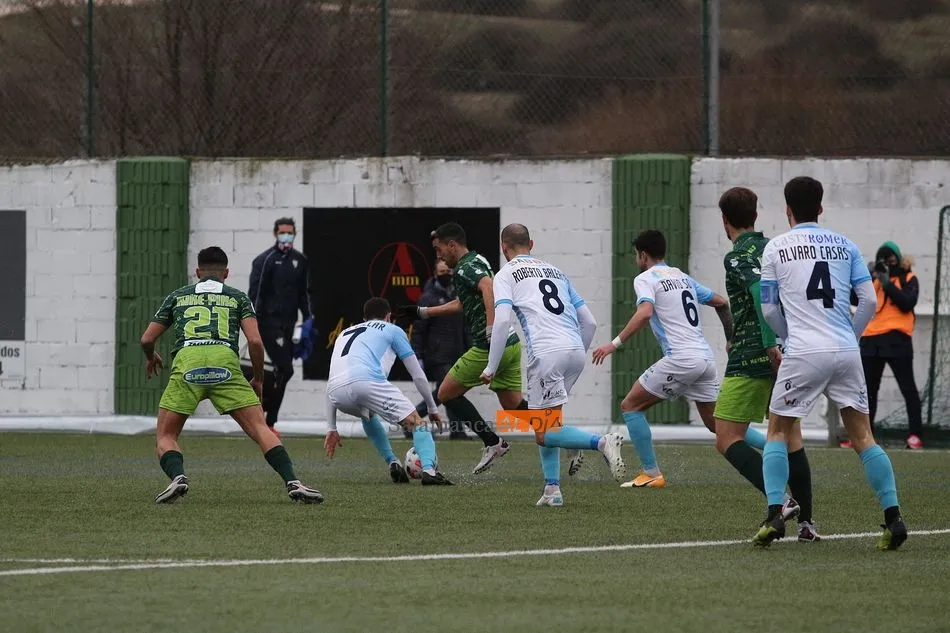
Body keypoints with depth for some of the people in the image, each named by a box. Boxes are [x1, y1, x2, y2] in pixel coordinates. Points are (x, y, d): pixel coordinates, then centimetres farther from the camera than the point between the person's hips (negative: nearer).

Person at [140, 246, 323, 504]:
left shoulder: (177, 296, 29)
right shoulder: (238, 297, 25)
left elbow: (147, 339, 27)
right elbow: (255, 341, 10)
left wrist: (151, 357, 50)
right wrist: (258, 379, 25)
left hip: (187, 362, 0)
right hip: (225, 362, 0)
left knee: (165, 437, 10)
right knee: (260, 429, 3)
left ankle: (178, 477, -19)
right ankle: (292, 482, -15)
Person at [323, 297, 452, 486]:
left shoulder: (344, 334, 38)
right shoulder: (393, 330, 25)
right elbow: (417, 375, 24)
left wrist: (332, 428, 37)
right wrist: (432, 409, 37)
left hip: (338, 392, 5)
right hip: (368, 382, -5)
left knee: (367, 415, 38)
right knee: (416, 423, 3)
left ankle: (393, 463, 25)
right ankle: (428, 469, -21)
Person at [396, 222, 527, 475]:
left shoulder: (464, 268, -10)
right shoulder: (477, 262, 21)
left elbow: (488, 288, -32)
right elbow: (460, 304, 36)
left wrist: (491, 328, -39)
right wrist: (421, 312, 42)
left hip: (490, 346, -9)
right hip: (512, 343, 9)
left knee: (446, 393, 6)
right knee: (513, 405, 9)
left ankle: (493, 442, 2)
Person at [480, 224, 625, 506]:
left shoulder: (506, 274, 10)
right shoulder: (555, 271, 26)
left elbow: (502, 320, -6)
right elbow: (589, 322, 22)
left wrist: (491, 367, -1)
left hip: (547, 353, -6)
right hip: (576, 351, 6)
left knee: (544, 434, -3)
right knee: (546, 424, 21)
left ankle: (602, 443, -25)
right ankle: (552, 489, 10)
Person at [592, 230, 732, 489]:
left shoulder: (646, 278, 0)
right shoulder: (683, 278, 22)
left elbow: (645, 312, -20)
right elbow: (721, 303, 25)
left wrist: (615, 344, -19)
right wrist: (731, 339, 37)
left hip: (680, 358, -7)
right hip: (706, 358, 7)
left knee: (630, 406, 6)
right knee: (715, 423, 13)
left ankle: (651, 474, 0)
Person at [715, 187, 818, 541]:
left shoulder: (737, 257, -8)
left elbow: (761, 292, -25)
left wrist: (770, 345, -30)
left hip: (752, 360, -7)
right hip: (787, 356, 7)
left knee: (727, 439, -3)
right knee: (790, 437, 12)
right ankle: (805, 520, 9)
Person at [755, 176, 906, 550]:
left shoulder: (776, 248, 4)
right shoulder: (844, 245, 10)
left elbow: (769, 309, 6)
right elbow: (869, 301, 5)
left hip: (804, 353, -2)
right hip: (846, 351, 2)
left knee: (778, 432, 10)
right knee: (862, 437, 7)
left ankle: (774, 515, -4)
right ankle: (893, 517, -3)